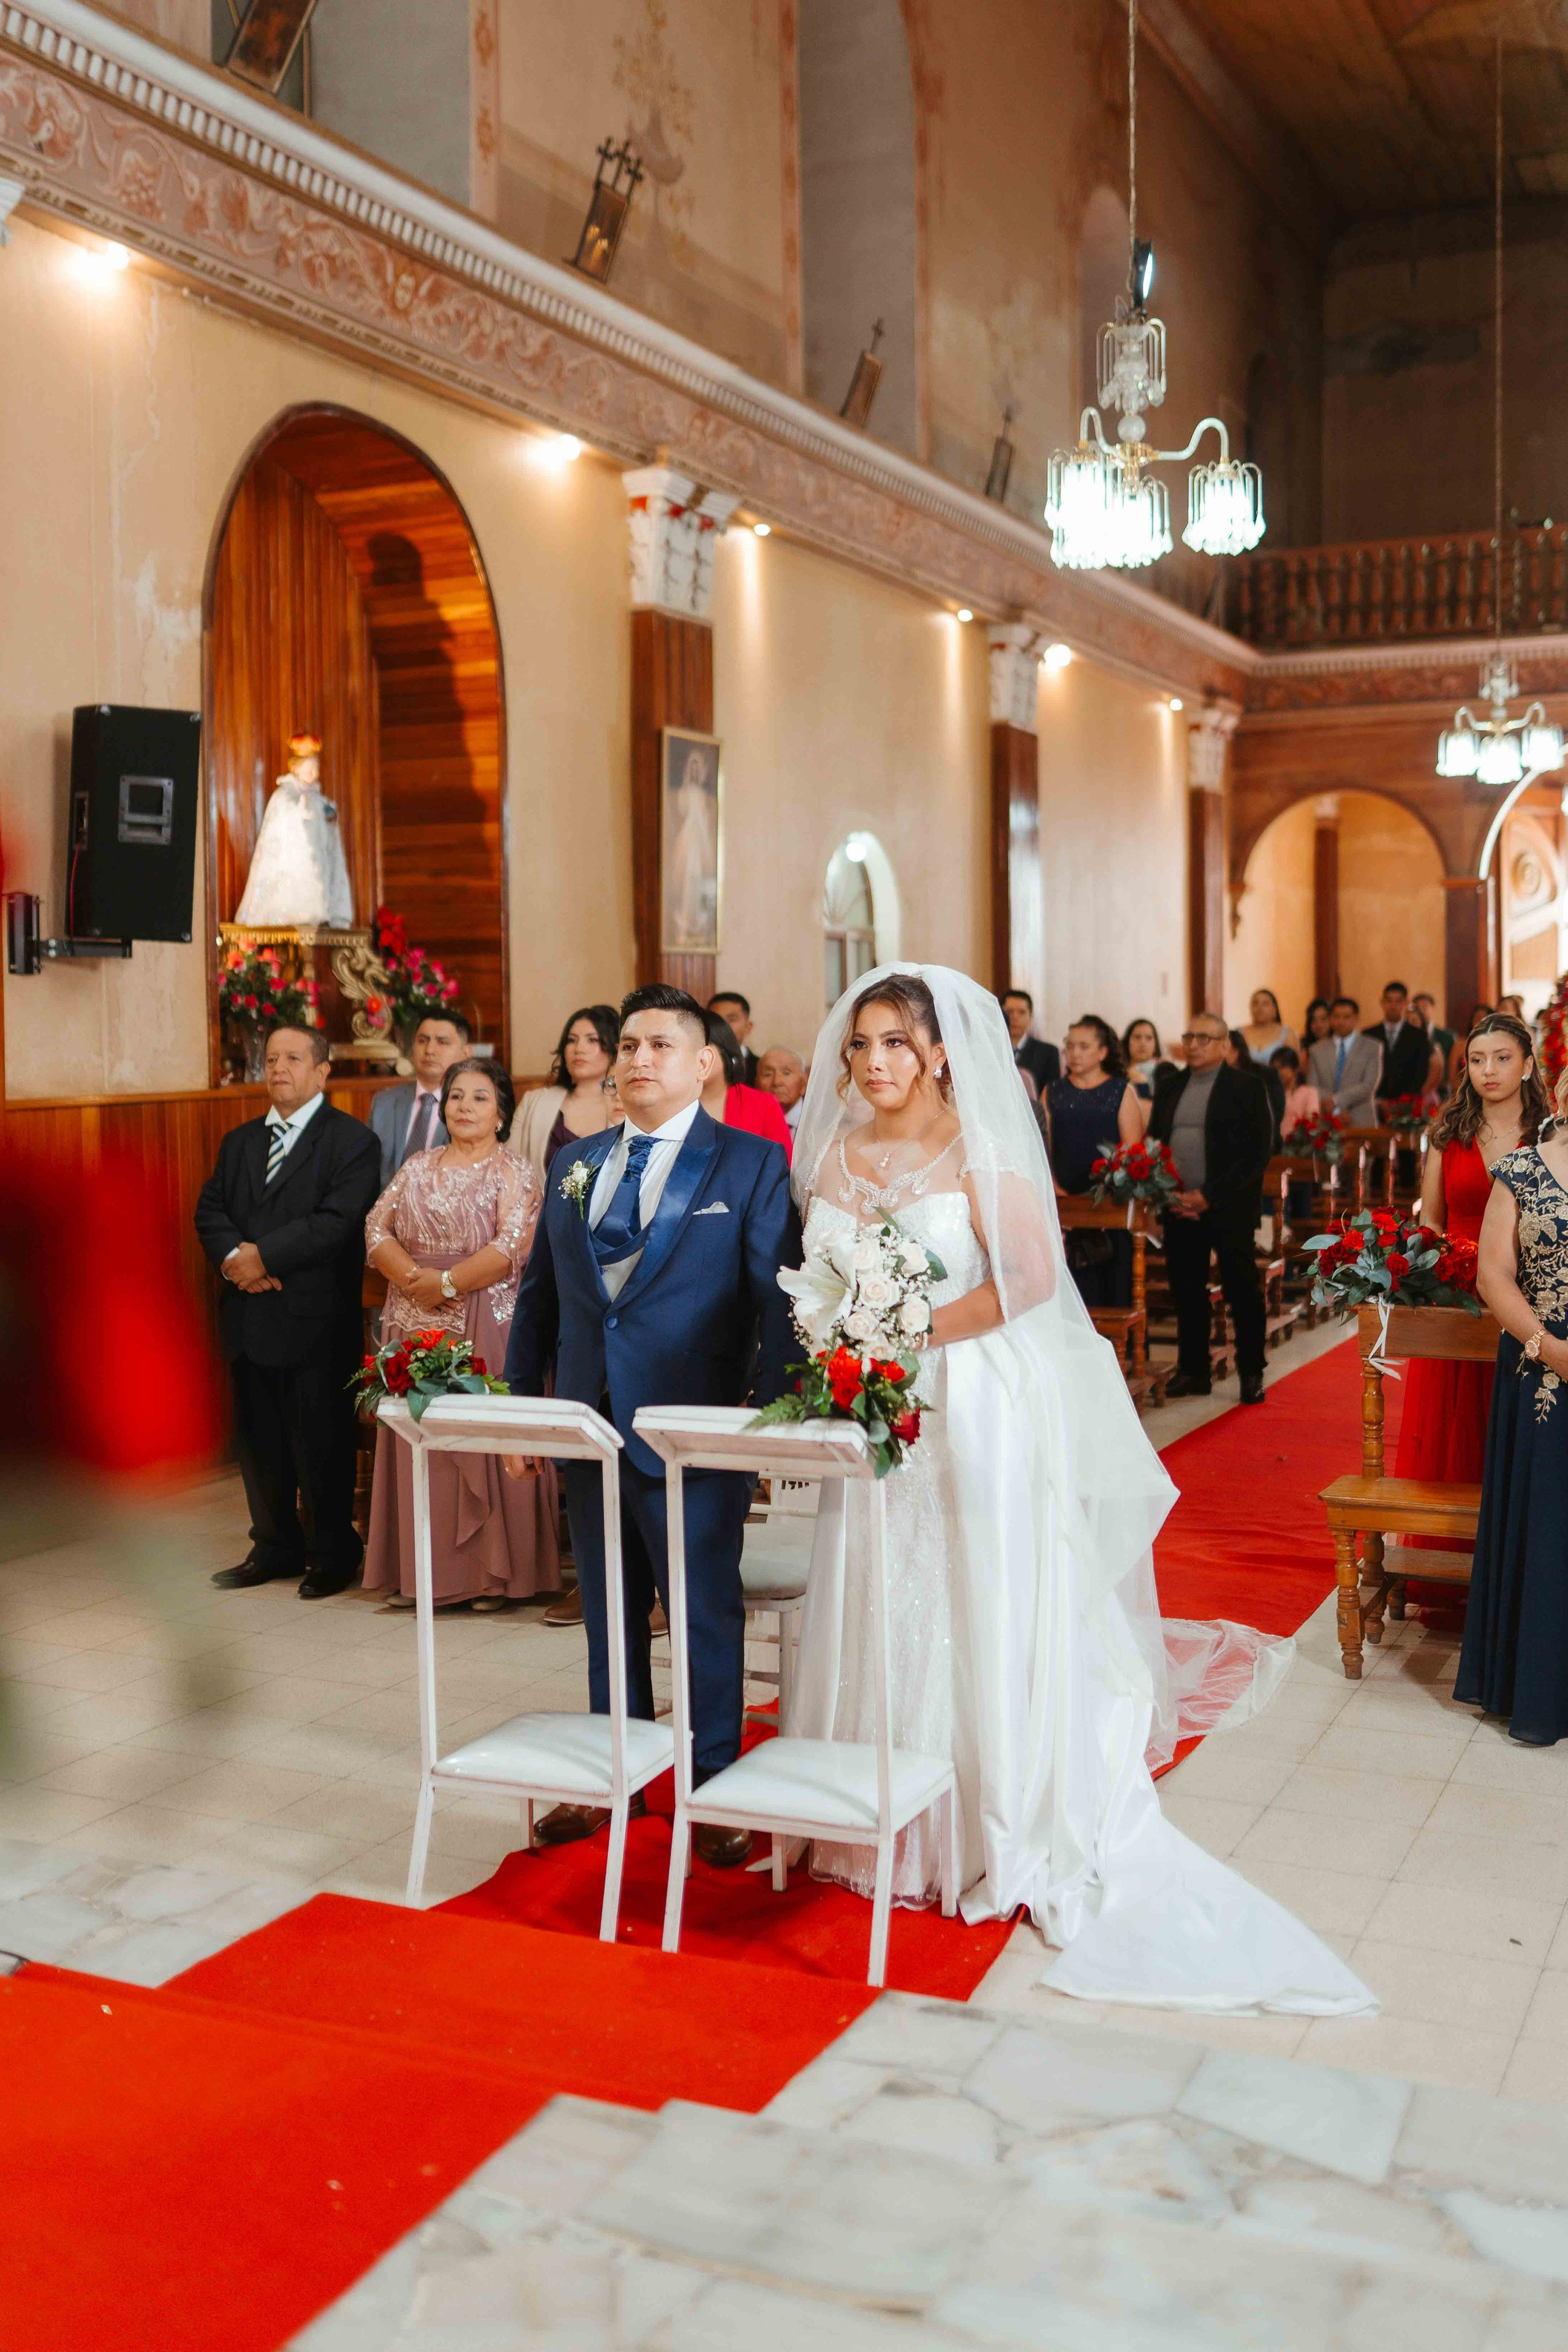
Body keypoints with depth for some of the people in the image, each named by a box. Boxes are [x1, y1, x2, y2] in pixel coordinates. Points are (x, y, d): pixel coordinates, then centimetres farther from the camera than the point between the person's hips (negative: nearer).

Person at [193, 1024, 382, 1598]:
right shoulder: (239, 1141, 18)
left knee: (321, 1442, 0)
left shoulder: (351, 1140, -4)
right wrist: (233, 1257, -10)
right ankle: (275, 1546, 26)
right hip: (249, 1319, 6)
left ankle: (332, 1555, 13)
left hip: (315, 1320, -6)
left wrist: (262, 1255, -16)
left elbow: (337, 1222, -15)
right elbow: (210, 1209, 10)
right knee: (259, 1440, 13)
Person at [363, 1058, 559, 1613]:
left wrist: (445, 1282, -14)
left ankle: (498, 1572, 4)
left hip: (486, 1327, -5)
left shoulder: (513, 1174, -1)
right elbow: (377, 1230, 6)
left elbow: (513, 1247, -14)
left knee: (484, 1441, -4)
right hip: (416, 1327, 5)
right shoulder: (416, 1169, 14)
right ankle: (419, 1571, 13)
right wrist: (414, 1278, -11)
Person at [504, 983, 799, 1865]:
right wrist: (519, 1400, 10)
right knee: (608, 1610, 16)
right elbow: (539, 1291, 15)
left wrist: (772, 1416, -16)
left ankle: (716, 1788, 21)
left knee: (707, 1611, 6)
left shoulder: (753, 1163, -4)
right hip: (589, 1426, 5)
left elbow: (781, 1298, -8)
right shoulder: (574, 1164, 11)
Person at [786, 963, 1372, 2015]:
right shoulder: (838, 1155, 9)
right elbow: (818, 1283, 15)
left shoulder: (979, 1152, -7)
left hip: (977, 1411, -5)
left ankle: (1008, 1835, 13)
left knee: (983, 1612, 0)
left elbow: (1029, 1275, -16)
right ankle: (888, 1828, 21)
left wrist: (913, 1331, -16)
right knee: (883, 1618, 9)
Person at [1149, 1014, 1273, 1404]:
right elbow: (1153, 1142, 15)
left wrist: (1209, 1196, -15)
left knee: (1242, 1291, 1)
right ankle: (1192, 1371, 16)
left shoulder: (1246, 1086, -3)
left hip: (1229, 1208, -5)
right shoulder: (1169, 1087, 13)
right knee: (1186, 1291, 7)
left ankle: (1252, 1374, 11)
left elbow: (1259, 1151, -9)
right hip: (1179, 1207, 5)